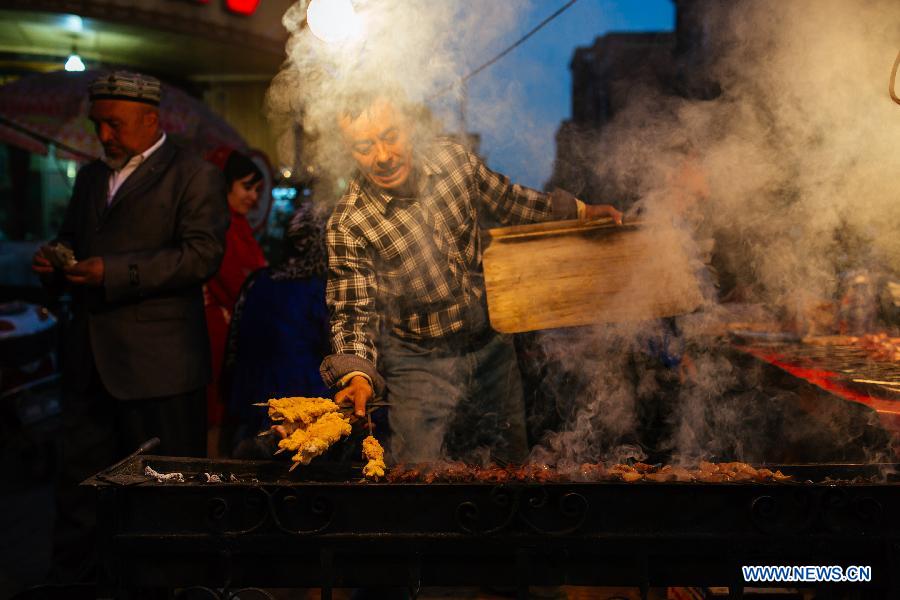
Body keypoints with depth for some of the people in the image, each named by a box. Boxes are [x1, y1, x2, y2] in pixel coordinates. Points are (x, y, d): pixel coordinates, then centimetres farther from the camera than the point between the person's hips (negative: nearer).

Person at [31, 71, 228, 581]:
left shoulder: (195, 176, -4)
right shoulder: (90, 178, 20)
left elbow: (203, 254, -15)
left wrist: (114, 273, -20)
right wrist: (56, 263, 4)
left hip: (159, 365, -7)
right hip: (90, 361, 7)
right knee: (80, 478, 14)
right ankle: (72, 572, 28)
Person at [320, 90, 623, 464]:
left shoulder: (452, 158, -9)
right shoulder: (348, 225, -21)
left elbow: (508, 202, 8)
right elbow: (353, 310, -17)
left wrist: (581, 210, 7)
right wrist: (356, 373, -33)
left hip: (492, 346, 5)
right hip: (420, 363, -4)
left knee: (510, 460, 20)